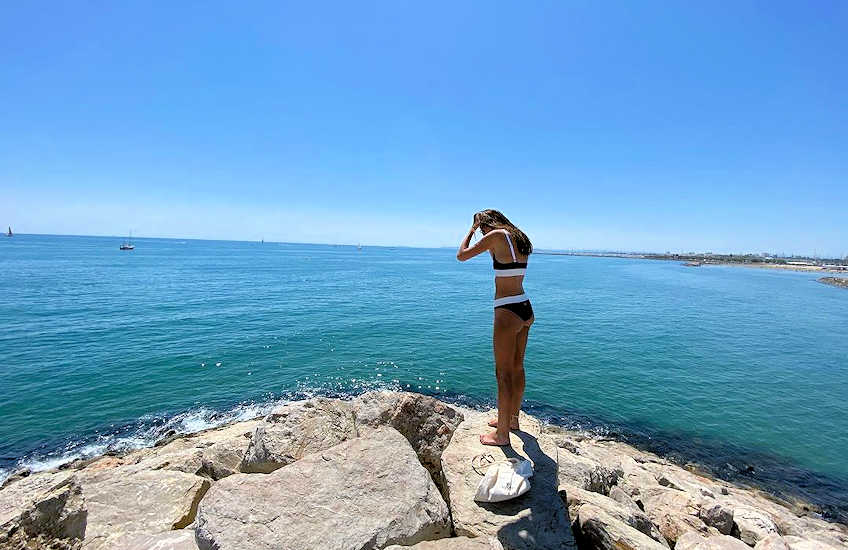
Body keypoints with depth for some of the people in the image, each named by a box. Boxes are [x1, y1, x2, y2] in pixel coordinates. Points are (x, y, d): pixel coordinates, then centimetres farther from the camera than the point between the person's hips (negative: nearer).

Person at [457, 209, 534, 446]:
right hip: (525, 308, 9)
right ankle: (512, 419, 36)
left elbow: (461, 255, -5)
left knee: (504, 373, 1)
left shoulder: (497, 235, -11)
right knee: (517, 367, 19)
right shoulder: (519, 239, 12)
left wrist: (471, 231, 7)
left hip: (508, 312, -9)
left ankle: (502, 434, 13)